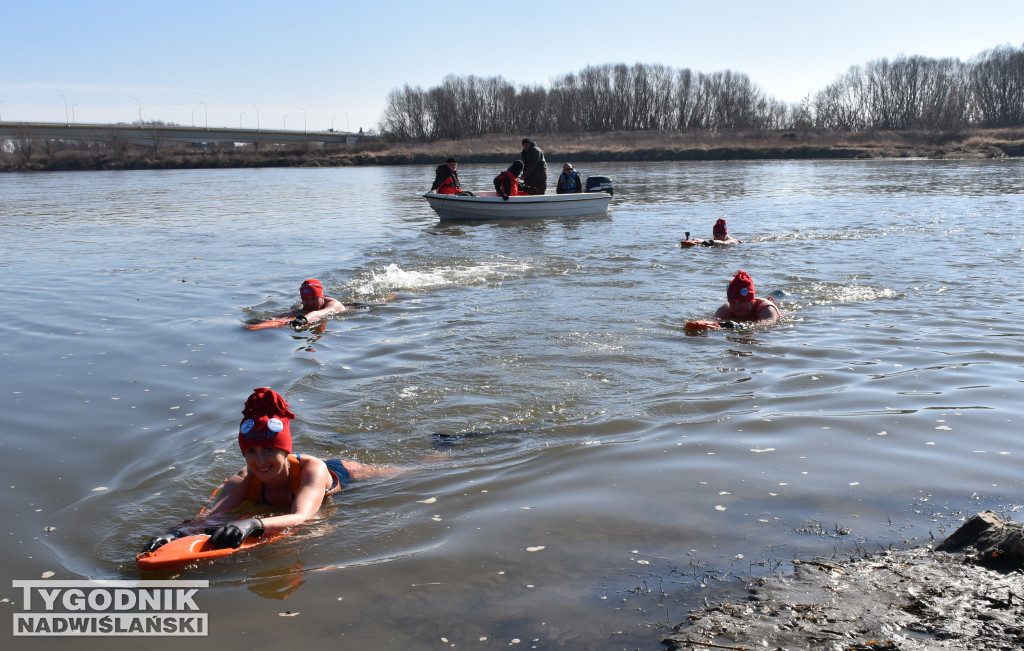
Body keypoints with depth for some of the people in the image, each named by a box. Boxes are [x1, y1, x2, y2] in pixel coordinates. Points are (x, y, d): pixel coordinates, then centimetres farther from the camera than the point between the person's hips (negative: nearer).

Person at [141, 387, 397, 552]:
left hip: (341, 474, -1)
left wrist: (253, 524, -83)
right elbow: (209, 514, -52)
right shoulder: (244, 481, -38)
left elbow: (300, 516, -65)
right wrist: (176, 532, -75)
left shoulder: (312, 468, -48)